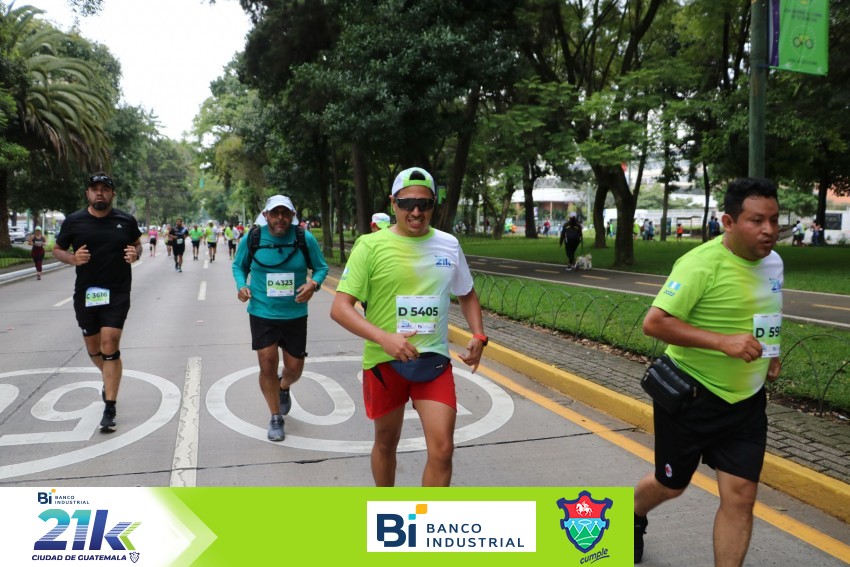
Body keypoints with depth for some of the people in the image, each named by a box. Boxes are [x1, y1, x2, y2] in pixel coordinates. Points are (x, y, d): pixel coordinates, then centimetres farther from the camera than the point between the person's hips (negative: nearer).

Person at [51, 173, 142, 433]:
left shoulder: (126, 221, 0)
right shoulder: (74, 221, 0)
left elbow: (137, 244, 15)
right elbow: (57, 250, 8)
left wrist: (135, 253, -9)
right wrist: (72, 258, -13)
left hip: (117, 294, -2)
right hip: (86, 294, 2)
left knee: (109, 347, -10)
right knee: (93, 349, 15)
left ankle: (110, 408, -4)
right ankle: (109, 379, 47)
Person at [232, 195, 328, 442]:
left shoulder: (305, 238, -8)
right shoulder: (252, 238, -7)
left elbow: (321, 267, 2)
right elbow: (238, 266, 9)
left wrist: (313, 284, -18)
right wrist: (241, 285, -10)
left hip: (295, 314, 1)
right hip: (262, 313, 0)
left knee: (294, 368, 9)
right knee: (267, 365, -4)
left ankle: (284, 387, 48)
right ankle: (276, 418, 17)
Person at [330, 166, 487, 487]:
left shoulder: (448, 245, 2)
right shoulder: (371, 246, -10)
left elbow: (467, 295, 18)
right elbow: (340, 308, -14)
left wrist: (478, 335, 1)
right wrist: (384, 338, -28)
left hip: (434, 361, 2)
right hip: (384, 361, -2)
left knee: (442, 449, -7)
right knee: (386, 443, 16)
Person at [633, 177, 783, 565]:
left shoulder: (772, 261, 2)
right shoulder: (702, 263, -22)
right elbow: (654, 322, -27)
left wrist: (770, 352, 8)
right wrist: (722, 342, -33)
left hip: (747, 400, 6)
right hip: (691, 395, -5)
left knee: (741, 496, 2)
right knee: (671, 485, 15)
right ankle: (633, 518, 48)